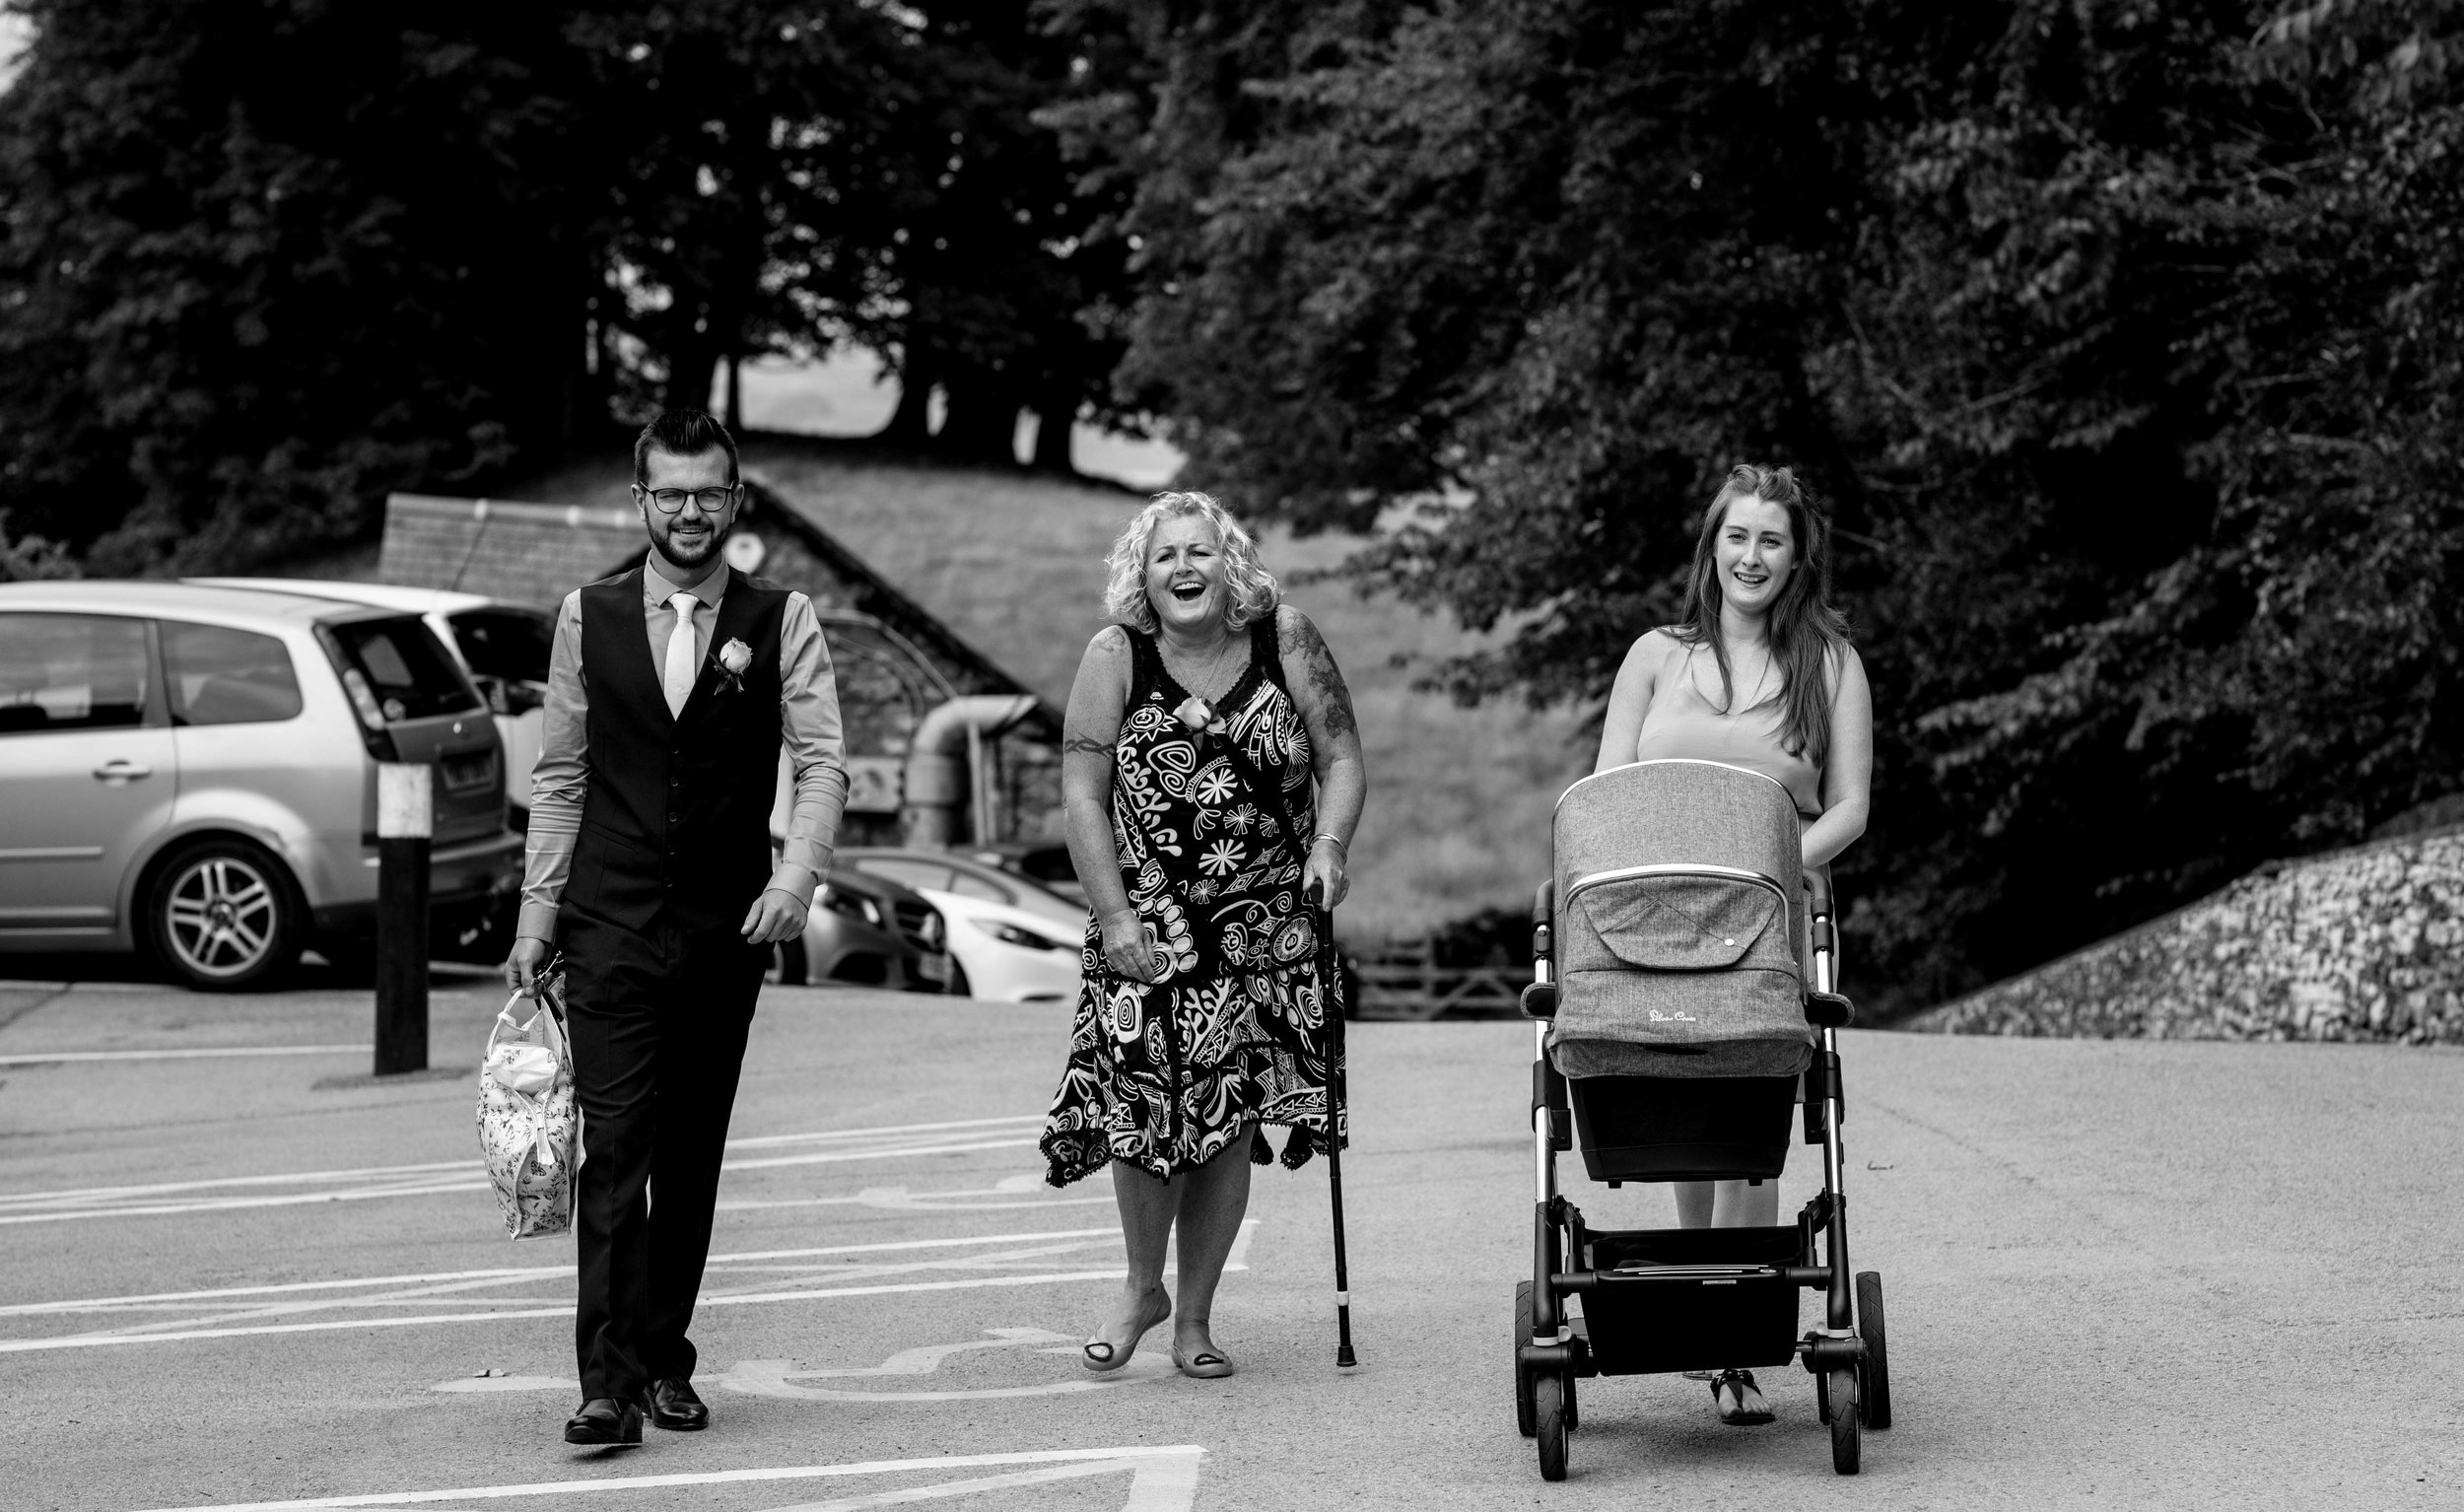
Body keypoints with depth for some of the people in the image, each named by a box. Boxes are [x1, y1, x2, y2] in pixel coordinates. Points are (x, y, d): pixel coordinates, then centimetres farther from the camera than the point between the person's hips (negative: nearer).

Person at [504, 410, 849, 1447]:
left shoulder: (781, 621, 2)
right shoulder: (589, 619, 5)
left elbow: (821, 762, -5)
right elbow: (560, 777, 9)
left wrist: (795, 876, -21)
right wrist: (536, 916, 5)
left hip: (728, 929, 1)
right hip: (612, 923, -1)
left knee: (693, 1157, 8)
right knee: (615, 1150, -10)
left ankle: (665, 1362, 19)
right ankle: (609, 1386, -13)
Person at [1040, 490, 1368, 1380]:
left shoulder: (1285, 640, 0)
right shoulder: (1117, 655, -3)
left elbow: (1341, 758, 4)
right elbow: (1082, 789, -4)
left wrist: (1329, 847, -14)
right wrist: (1112, 916, -10)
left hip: (1266, 928, 1)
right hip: (1147, 926, -1)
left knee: (1231, 1119, -1)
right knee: (1145, 1108, -10)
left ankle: (1195, 1317, 13)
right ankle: (1143, 1284, 16)